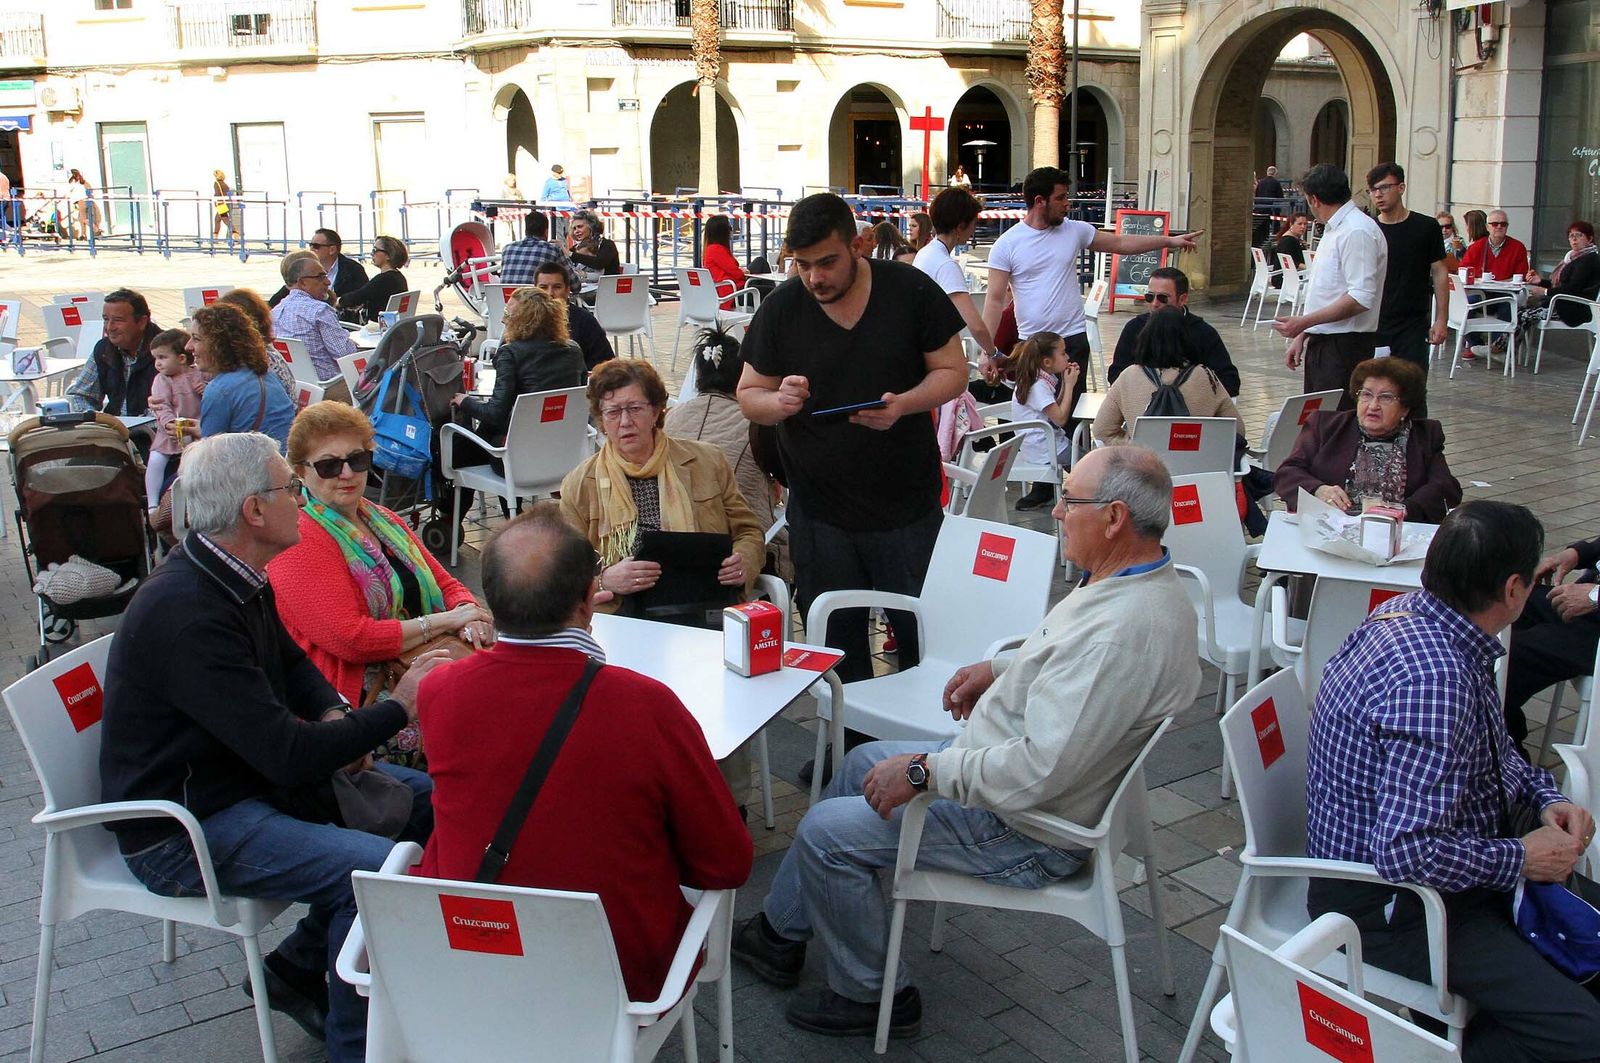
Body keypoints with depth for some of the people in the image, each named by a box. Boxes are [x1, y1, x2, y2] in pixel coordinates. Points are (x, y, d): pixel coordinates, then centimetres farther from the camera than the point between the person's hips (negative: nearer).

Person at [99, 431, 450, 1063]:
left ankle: (302, 965, 15)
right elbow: (288, 756, -29)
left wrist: (332, 716, -2)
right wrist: (396, 708, -18)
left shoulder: (234, 576, 2)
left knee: (423, 799, 7)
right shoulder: (188, 614, -29)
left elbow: (290, 661, 19)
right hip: (181, 830, -10)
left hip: (245, 774, 10)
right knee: (378, 869, -26)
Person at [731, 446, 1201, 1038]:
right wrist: (1002, 670, 10)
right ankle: (779, 933, 34)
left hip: (1028, 832, -11)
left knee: (826, 831, -6)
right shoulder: (1147, 584, -1)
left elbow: (1040, 772, -35)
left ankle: (872, 996, 15)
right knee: (864, 762, 22)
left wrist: (924, 770, -25)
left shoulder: (1120, 630, -34)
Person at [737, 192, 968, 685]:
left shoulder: (911, 291, -4)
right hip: (819, 511, 1)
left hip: (909, 508, -1)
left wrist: (903, 403, -19)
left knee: (927, 641, 7)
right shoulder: (780, 308, 0)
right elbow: (749, 395, 7)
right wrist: (779, 401, -18)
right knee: (837, 655, 11)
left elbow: (952, 372, 1)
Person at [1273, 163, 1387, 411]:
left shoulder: (1357, 232, -15)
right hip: (1321, 342, 10)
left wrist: (1305, 322, -20)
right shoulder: (1334, 229, 17)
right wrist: (1302, 335, 18)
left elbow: (1361, 298, -22)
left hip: (1345, 345, -10)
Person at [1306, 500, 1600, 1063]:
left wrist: (1545, 796, 2)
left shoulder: (1413, 615, 1)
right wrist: (1520, 858, -17)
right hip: (1387, 902, -10)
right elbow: (1407, 851, -33)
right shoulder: (1434, 678, -31)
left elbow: (1490, 749, 19)